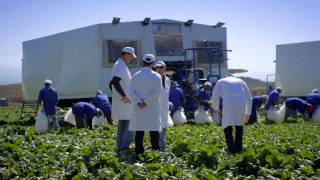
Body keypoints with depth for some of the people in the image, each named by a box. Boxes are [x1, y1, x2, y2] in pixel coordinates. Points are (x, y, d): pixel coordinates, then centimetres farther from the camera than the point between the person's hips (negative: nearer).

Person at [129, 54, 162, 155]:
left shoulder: (136, 76, 8)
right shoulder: (156, 76, -2)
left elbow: (132, 91, -1)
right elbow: (156, 92, -12)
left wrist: (139, 102, -9)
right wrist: (146, 102, -11)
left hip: (139, 109, 3)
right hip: (152, 109, -2)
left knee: (139, 132, 5)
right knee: (154, 131, 1)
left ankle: (139, 153, 4)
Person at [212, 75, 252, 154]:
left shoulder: (221, 81, 25)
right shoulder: (241, 81, 30)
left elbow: (215, 95, 10)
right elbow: (248, 97, 25)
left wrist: (215, 108, 26)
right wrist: (248, 113, 32)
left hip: (228, 104, -3)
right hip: (241, 104, 3)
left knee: (227, 126, 7)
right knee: (239, 124, 22)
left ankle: (232, 148, -5)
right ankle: (238, 147, 22)